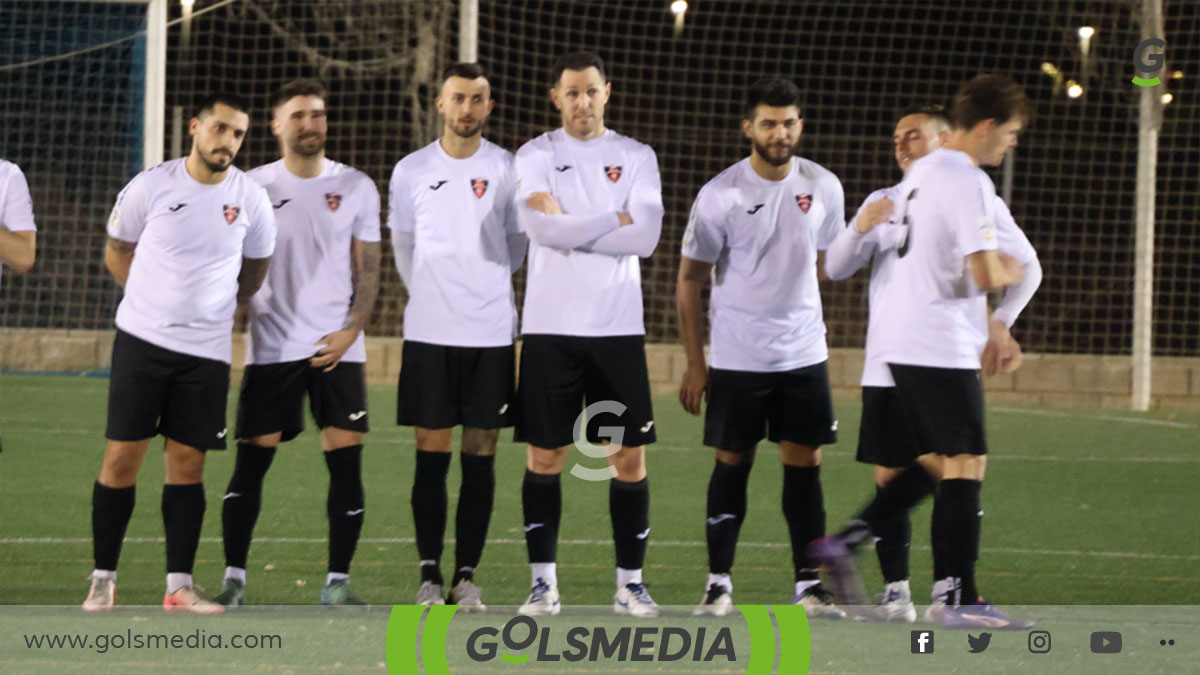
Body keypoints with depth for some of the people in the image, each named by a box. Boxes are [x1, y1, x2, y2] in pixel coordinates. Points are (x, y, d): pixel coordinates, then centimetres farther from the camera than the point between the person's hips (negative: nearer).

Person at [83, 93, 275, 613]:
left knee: (187, 463, 2)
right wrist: (158, 302, 8)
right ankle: (103, 579, 5)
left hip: (207, 350, 1)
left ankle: (179, 585, 6)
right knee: (121, 457, -3)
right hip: (141, 339, -1)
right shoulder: (152, 186, -5)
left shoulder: (250, 199, 0)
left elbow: (256, 268, 16)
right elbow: (116, 251, 9)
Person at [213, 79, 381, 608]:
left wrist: (350, 330, -7)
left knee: (346, 460, -5)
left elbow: (367, 270, 7)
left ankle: (338, 581, 3)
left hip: (338, 347, 1)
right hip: (272, 344, -1)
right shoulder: (254, 187, 5)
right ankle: (234, 578, 4)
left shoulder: (356, 187, 6)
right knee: (251, 461, -2)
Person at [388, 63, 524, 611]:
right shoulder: (411, 172, 4)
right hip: (428, 333, 0)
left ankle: (467, 576, 5)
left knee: (480, 458, 1)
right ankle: (429, 575, 3)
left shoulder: (508, 170, 2)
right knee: (431, 455, -1)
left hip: (491, 333, 0)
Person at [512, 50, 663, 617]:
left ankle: (630, 583, 8)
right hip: (550, 328, -1)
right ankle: (543, 583, 5)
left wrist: (571, 229, -9)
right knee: (544, 455, -1)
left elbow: (646, 237, -7)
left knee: (629, 455, 0)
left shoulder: (636, 158, 8)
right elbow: (541, 227, -13)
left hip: (618, 329, 1)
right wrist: (613, 221, -7)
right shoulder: (536, 156, 4)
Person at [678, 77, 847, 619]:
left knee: (804, 464, 3)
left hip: (804, 355, 3)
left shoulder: (824, 188, 0)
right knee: (732, 465, 2)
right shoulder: (721, 195, -10)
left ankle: (809, 583, 7)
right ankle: (719, 583, 8)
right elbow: (690, 279, -3)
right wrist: (694, 364, -5)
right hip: (735, 358, -3)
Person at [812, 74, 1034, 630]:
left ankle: (844, 542, 14)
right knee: (965, 465, -6)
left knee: (936, 462, 17)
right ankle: (960, 600, -6)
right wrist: (1010, 273, 0)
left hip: (902, 343, 9)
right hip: (942, 349, -9)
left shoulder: (922, 172, 16)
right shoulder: (969, 183, -15)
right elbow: (985, 275, -23)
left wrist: (991, 332, 27)